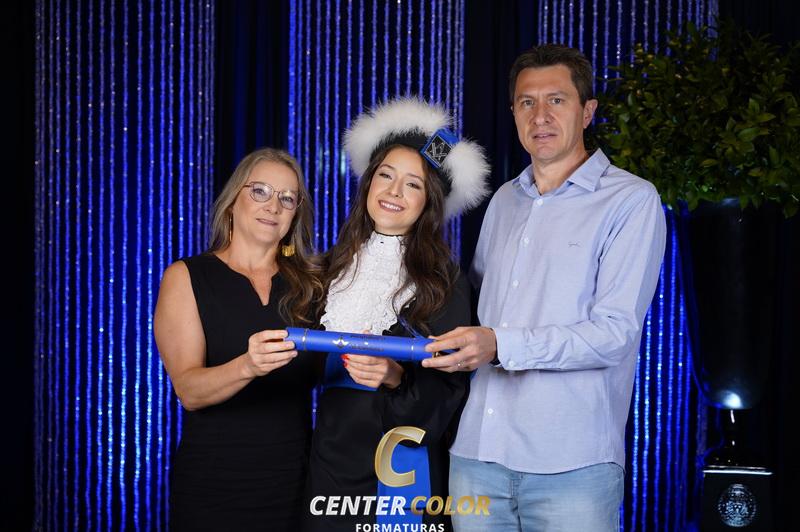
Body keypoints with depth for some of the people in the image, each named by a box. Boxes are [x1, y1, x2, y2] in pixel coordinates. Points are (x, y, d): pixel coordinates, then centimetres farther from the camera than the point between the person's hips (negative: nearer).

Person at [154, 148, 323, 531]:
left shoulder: (309, 282, 5)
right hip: (215, 485, -2)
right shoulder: (186, 277, -3)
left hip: (293, 481, 3)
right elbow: (189, 391, -13)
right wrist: (247, 366, -32)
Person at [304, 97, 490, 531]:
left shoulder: (443, 281, -6)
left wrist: (398, 377, -26)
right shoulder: (335, 267, 6)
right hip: (331, 459, 4)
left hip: (402, 461, -3)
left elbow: (449, 389, -10)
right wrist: (337, 358, -4)